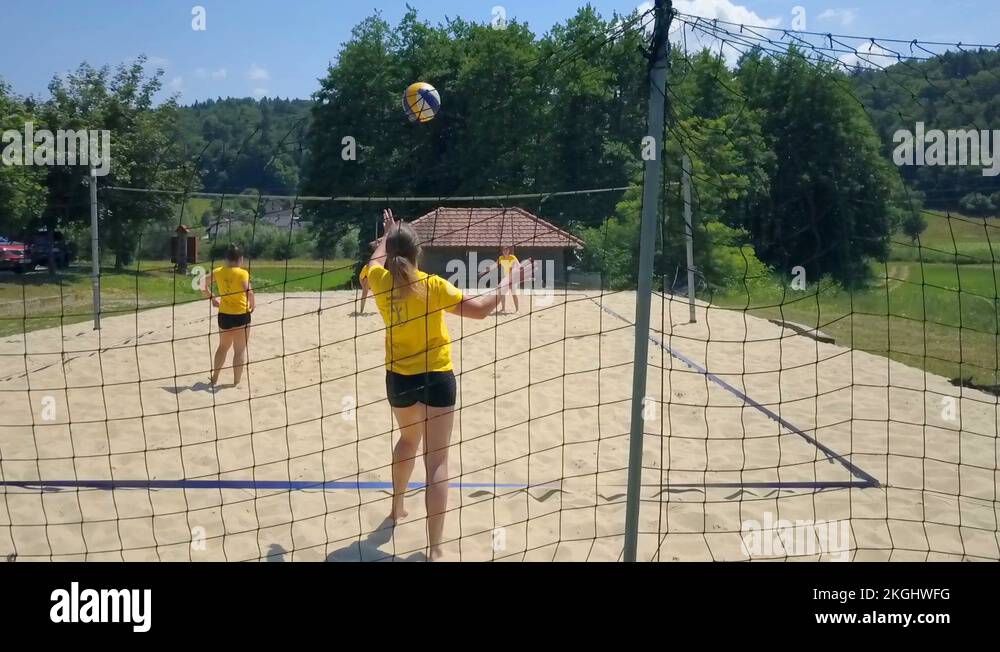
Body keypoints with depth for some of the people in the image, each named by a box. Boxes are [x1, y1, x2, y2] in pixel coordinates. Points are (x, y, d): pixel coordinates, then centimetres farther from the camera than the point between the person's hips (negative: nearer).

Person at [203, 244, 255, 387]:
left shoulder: (218, 272, 0)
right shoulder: (243, 273, -14)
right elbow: (249, 292, -22)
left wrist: (212, 297, 17)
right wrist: (252, 306, -5)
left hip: (224, 315, 5)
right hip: (241, 316, -5)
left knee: (223, 347, 22)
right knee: (240, 349, 6)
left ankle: (214, 378, 27)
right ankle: (237, 381, 10)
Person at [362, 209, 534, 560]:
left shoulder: (380, 280, -4)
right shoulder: (432, 285, -15)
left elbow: (375, 261, 21)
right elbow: (479, 309, -17)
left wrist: (388, 234, 35)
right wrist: (509, 281, -6)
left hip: (399, 378, 4)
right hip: (436, 377, -4)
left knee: (408, 440, 32)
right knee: (436, 461, -5)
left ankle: (397, 508, 48)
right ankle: (434, 550, -9)